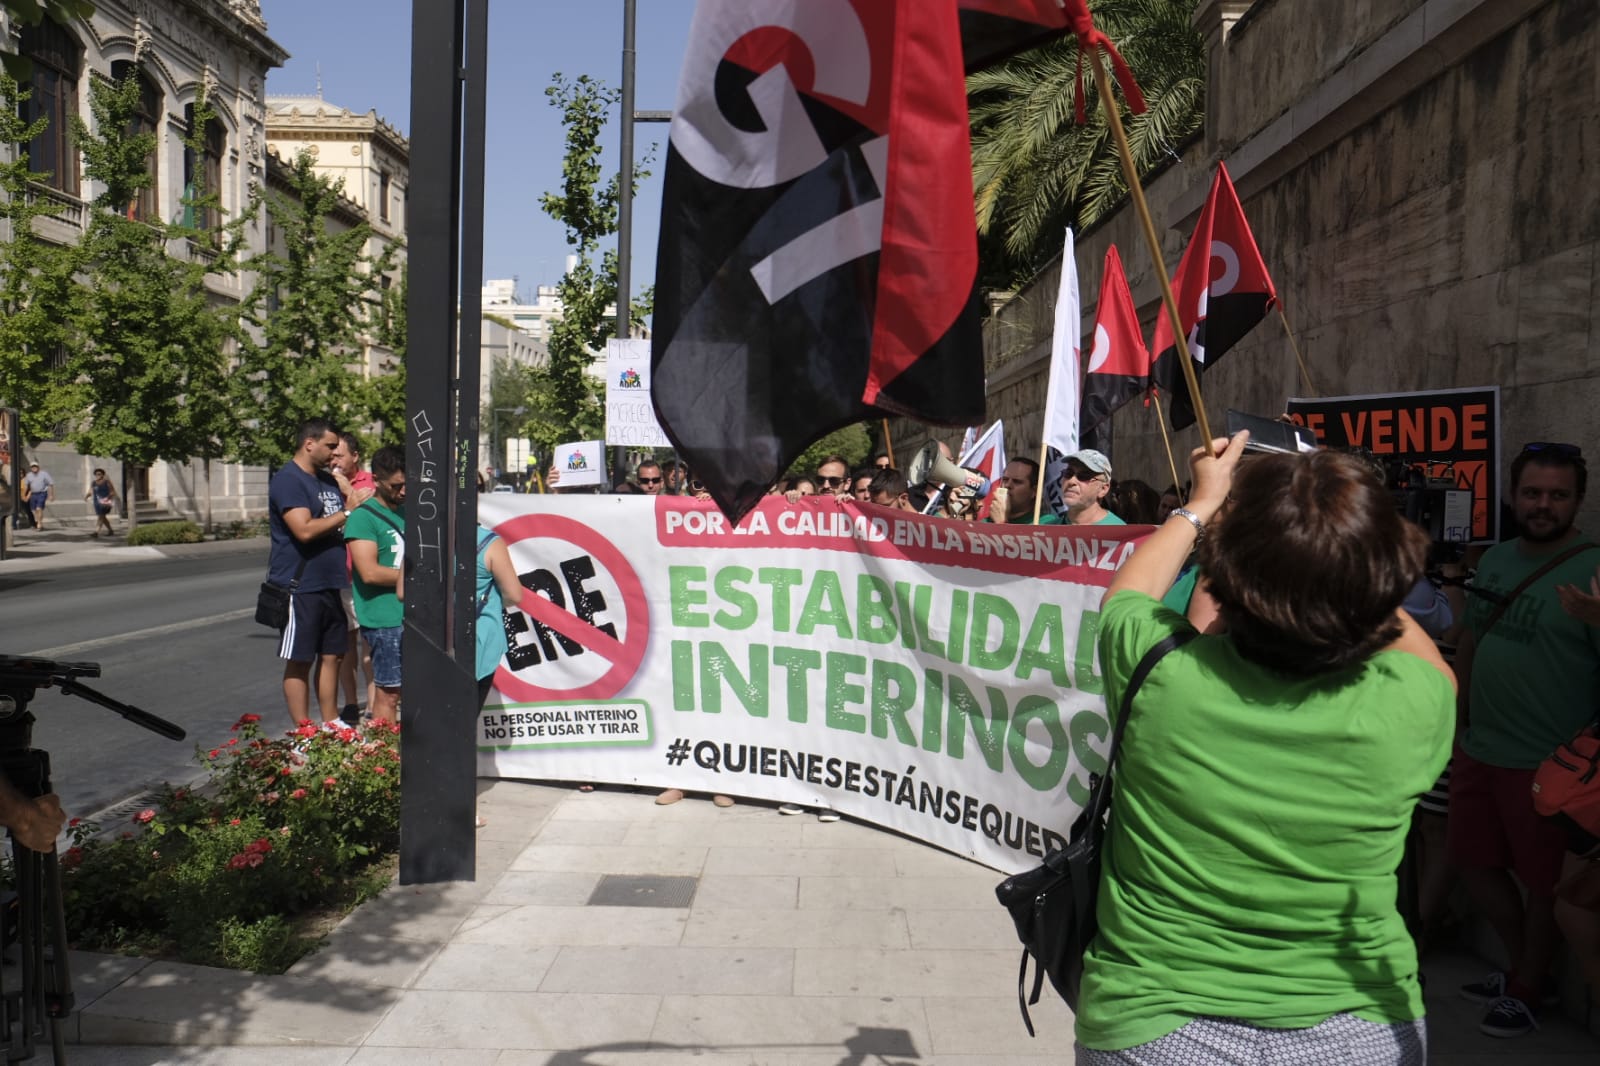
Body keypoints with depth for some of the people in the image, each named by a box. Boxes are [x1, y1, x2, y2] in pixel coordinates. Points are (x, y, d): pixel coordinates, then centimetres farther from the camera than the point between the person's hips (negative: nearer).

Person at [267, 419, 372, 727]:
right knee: (299, 663, 1)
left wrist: (360, 502, 8)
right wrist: (347, 511, -15)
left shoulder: (328, 480, 16)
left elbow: (337, 525, 27)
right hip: (300, 587, -8)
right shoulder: (287, 480, -12)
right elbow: (305, 530, -23)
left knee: (331, 657, 12)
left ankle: (331, 726, 21)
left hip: (330, 585, 8)